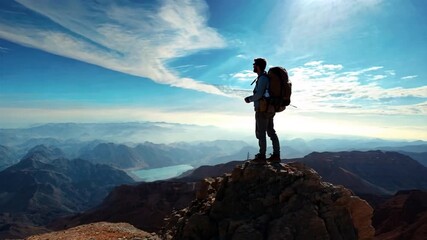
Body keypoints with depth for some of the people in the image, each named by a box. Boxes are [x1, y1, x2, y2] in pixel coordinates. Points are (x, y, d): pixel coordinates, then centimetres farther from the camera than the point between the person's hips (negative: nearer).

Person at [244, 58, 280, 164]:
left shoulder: (263, 78, -15)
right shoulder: (265, 77, 16)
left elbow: (259, 94, -21)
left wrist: (250, 99, -4)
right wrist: (251, 97, 16)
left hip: (263, 110, -10)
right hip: (269, 110, 10)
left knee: (260, 133, -3)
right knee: (271, 132, 10)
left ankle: (261, 157, 3)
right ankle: (276, 155, 14)